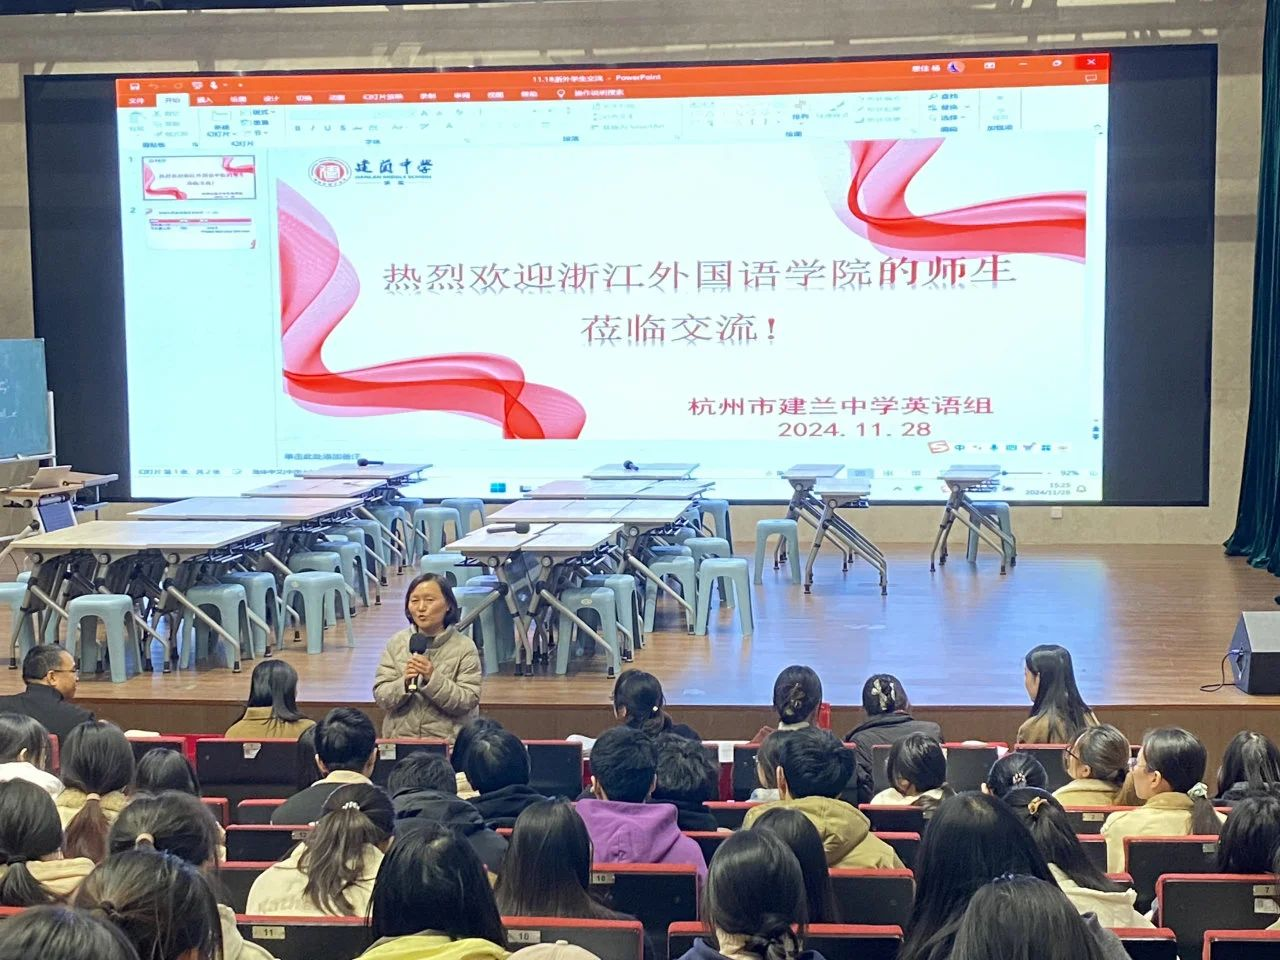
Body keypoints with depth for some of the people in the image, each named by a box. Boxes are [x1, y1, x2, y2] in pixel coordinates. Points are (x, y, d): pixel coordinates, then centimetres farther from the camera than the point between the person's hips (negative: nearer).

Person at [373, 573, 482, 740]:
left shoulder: (465, 647, 0)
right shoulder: (396, 643, 7)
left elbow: (467, 703, -5)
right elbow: (381, 697, 4)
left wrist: (433, 678, -17)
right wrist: (404, 684, -14)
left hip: (449, 739, -2)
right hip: (400, 737, 2)